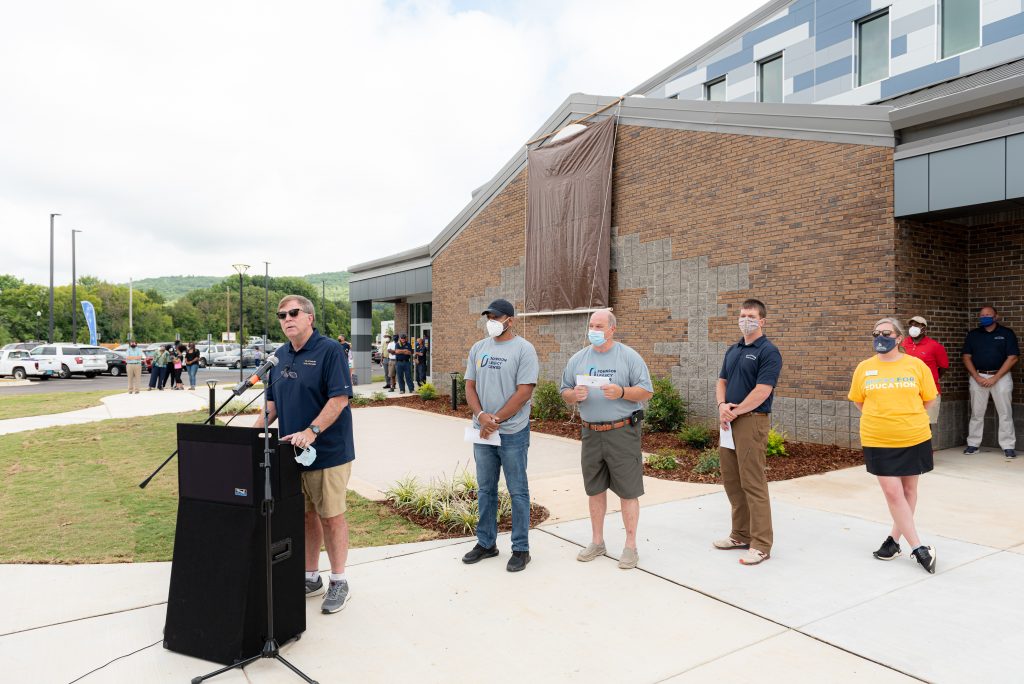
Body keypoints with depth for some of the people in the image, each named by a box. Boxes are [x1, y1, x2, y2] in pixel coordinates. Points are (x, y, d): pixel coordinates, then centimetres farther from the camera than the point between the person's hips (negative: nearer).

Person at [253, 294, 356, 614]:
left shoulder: (330, 350, -11)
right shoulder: (280, 355, 12)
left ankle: (339, 582, 17)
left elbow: (340, 398, -18)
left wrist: (311, 431, -24)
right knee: (305, 516, 15)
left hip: (327, 452, -6)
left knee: (331, 516, 3)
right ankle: (311, 578, 28)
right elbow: (272, 402, 19)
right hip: (291, 452, 7)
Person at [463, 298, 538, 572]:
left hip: (512, 433, -5)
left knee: (518, 492, 4)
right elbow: (470, 386, 8)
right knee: (485, 489, 15)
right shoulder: (478, 348, 10)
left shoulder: (524, 349, -8)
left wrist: (495, 420, -15)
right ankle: (486, 543, 28)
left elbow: (524, 392, -14)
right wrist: (481, 415, -10)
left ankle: (521, 549, 15)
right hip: (483, 431, 6)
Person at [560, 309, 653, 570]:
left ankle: (630, 545, 14)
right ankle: (597, 541, 27)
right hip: (591, 433, 4)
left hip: (622, 433, -4)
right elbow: (565, 392, 12)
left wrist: (621, 392, -21)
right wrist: (575, 395, -10)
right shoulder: (578, 359, 9)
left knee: (628, 491, 1)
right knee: (595, 490, 13)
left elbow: (647, 391, -4)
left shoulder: (629, 357, -3)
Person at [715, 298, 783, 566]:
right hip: (729, 421, 8)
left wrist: (735, 412, -13)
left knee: (753, 483, -6)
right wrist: (722, 405, -4)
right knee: (731, 481, 14)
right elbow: (722, 381, 15)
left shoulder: (768, 351, -9)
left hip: (752, 421, -8)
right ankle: (741, 534, 27)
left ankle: (761, 544, 2)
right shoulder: (732, 350, 16)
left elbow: (762, 391, -17)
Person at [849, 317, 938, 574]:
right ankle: (918, 548, 8)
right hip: (878, 442, 0)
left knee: (908, 490, 10)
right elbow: (858, 401, 11)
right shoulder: (864, 368, 0)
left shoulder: (916, 365, -2)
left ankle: (894, 539, 26)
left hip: (914, 439, 0)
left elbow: (928, 400, 7)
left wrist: (907, 419, 3)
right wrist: (881, 419, 4)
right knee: (892, 493, -3)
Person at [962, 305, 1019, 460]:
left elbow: (1012, 358, -6)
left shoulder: (1006, 333, 0)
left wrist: (995, 378, -12)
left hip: (1001, 376, -2)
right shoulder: (973, 334, 8)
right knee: (976, 413, 7)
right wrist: (977, 377, -7)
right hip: (978, 377, 2)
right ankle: (973, 444, 14)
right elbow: (966, 357, 5)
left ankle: (1008, 447, 5)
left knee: (1005, 413, 0)